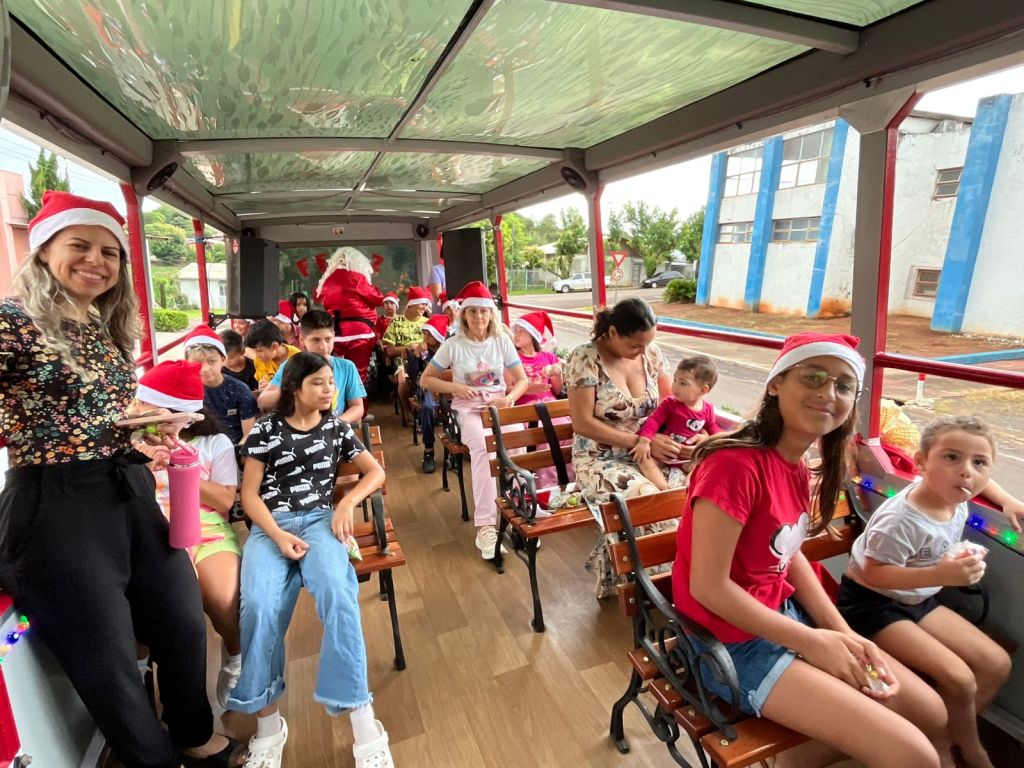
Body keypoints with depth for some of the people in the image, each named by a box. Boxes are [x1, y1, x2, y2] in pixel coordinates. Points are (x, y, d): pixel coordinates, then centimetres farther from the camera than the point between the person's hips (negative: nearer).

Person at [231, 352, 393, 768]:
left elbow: (376, 472, 14)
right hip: (270, 525, 0)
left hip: (320, 520, 0)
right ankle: (268, 723, -11)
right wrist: (278, 535, -13)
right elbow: (249, 493, 4)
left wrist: (347, 504, -5)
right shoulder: (266, 429, 7)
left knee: (339, 596, -30)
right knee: (259, 607, -31)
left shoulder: (337, 428, 13)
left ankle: (363, 723, -26)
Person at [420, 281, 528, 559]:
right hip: (468, 408, -2)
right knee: (482, 447, -35)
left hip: (499, 404, 2)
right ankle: (485, 526, -35)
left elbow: (522, 380, 8)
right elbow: (426, 380, 5)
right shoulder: (453, 344, -1)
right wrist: (455, 387, -11)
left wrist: (509, 398, -13)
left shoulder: (502, 341, 5)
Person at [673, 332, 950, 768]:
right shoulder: (736, 464, -28)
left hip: (785, 615, 9)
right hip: (735, 641, -9)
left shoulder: (796, 467, 2)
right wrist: (813, 642, -15)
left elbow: (789, 555, 8)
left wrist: (843, 633, -3)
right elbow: (708, 587, -25)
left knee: (931, 713, 16)